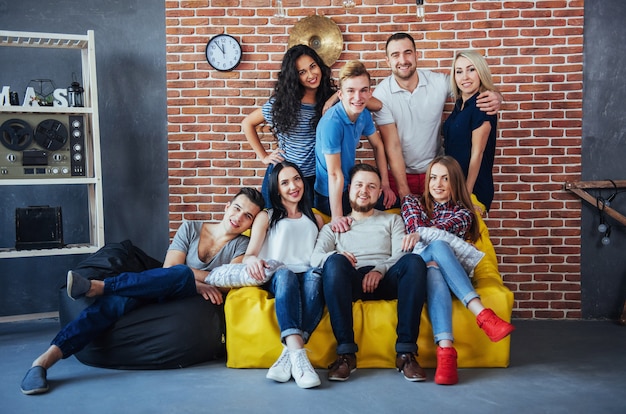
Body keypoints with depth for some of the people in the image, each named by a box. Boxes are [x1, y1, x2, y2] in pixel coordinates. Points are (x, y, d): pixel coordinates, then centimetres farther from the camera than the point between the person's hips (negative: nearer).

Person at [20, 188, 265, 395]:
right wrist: (198, 284, -16)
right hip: (158, 294, 1)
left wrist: (191, 275, -14)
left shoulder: (241, 245, 8)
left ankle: (97, 287, -30)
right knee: (122, 297, -32)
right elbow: (169, 269, -2)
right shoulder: (190, 229, 10)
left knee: (181, 273, -35)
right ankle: (46, 358, -40)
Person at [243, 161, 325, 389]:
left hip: (308, 276, 2)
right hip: (276, 279, -1)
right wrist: (252, 260, -19)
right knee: (285, 274, -39)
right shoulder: (266, 217, 22)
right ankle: (298, 353, -54)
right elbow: (249, 254, 7)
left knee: (315, 277, -37)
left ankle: (289, 354, -47)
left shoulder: (315, 219, 30)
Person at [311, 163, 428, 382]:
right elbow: (315, 257, 6)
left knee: (414, 261, -32)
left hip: (385, 280, 1)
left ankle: (406, 352, -32)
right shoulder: (333, 227, 26)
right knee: (335, 261, -35)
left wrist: (380, 270, -15)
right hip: (351, 282, 0)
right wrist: (335, 256, -19)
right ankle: (345, 352, -34)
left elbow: (401, 255, 8)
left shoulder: (392, 220, 28)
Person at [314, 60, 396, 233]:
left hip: (349, 186, 8)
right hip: (330, 195, -8)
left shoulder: (364, 114, -5)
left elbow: (378, 146, 10)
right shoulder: (332, 123, -29)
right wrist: (337, 217, -25)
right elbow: (335, 174, -28)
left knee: (390, 202, 13)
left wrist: (385, 185, 6)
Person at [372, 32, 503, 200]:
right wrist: (403, 191, -18)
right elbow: (392, 146, -15)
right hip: (399, 174, -2)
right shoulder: (382, 94, -14)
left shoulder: (439, 82, -10)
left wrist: (495, 97, -23)